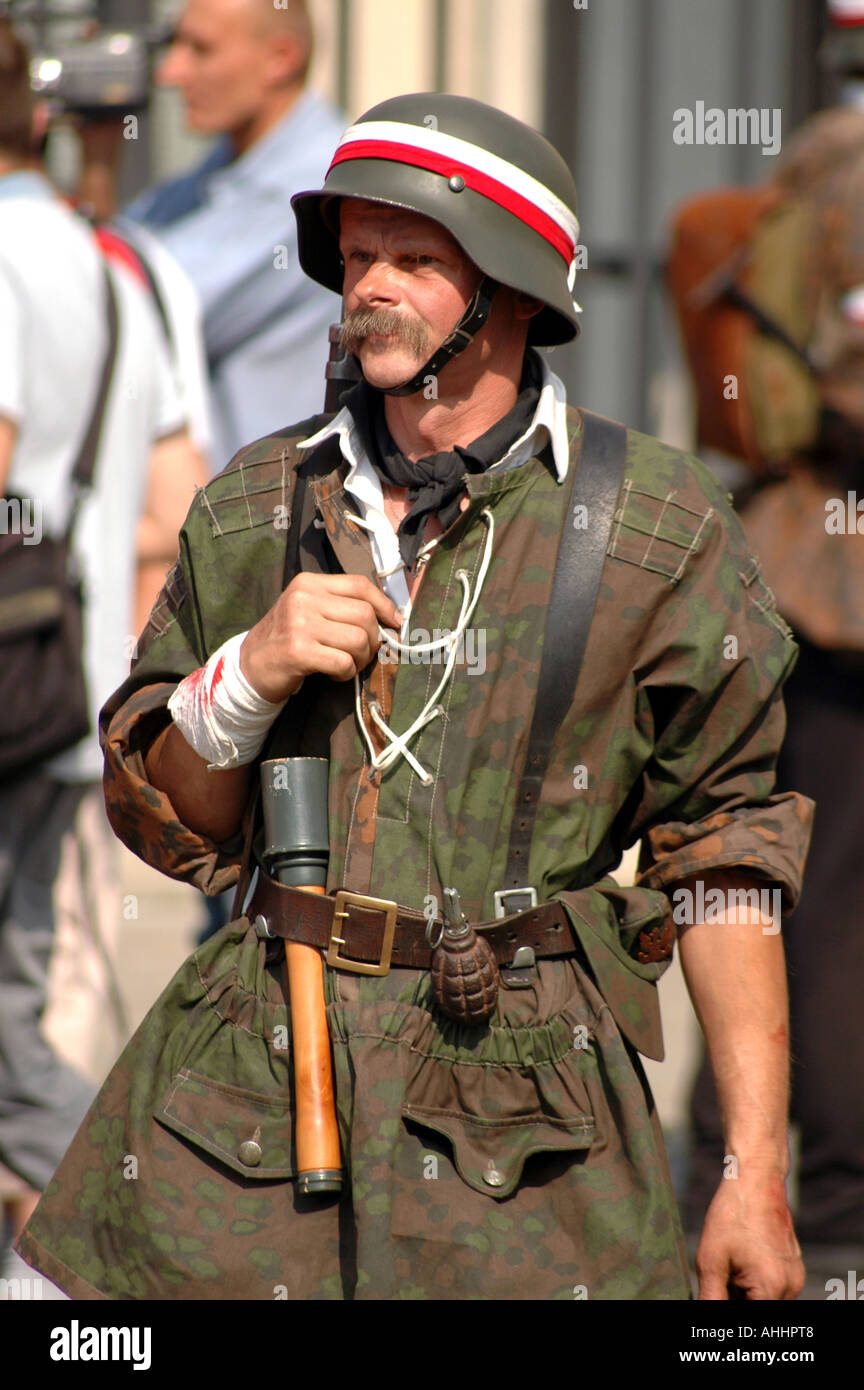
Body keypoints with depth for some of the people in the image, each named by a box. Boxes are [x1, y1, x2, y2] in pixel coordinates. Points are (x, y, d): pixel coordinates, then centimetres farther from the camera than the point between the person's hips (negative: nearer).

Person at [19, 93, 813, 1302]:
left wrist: (756, 1176, -4)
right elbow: (166, 823, 14)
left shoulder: (657, 527, 1)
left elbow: (725, 854, 1)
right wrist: (248, 676, -7)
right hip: (243, 1087, 2)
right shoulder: (255, 509, 9)